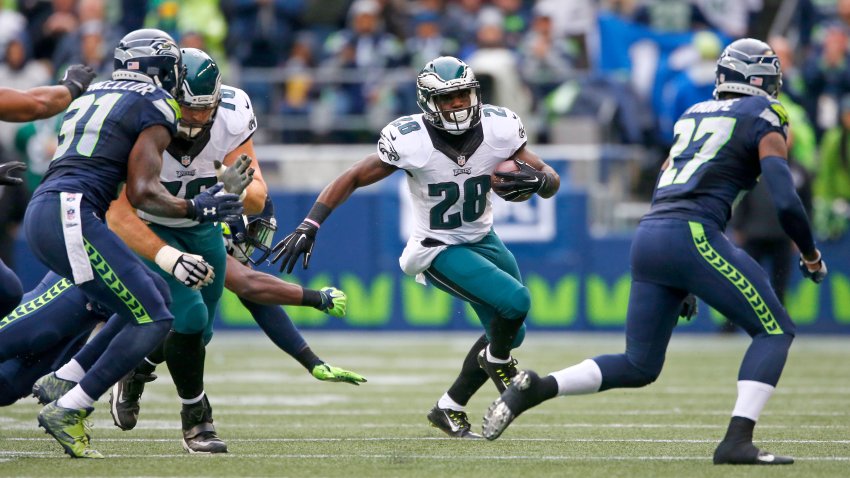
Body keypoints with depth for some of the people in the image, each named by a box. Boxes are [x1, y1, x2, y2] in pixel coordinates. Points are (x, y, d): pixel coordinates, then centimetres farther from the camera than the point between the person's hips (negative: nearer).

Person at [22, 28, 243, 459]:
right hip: (70, 216, -9)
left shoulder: (91, 97, 26)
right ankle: (66, 411, -11)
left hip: (40, 214, 9)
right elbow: (141, 193, -5)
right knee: (152, 320, -7)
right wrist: (196, 209, 8)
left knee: (155, 298, 15)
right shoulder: (156, 107, 1)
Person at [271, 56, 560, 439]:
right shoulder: (410, 141, -25)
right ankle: (496, 361, 10)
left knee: (509, 332, 14)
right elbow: (352, 179, -14)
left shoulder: (498, 128, -16)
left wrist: (537, 181, -34)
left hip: (482, 239, 6)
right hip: (438, 250, -6)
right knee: (514, 301, -23)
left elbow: (552, 181, -9)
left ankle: (450, 408, 29)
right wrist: (309, 226, -21)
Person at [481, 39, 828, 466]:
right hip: (693, 236, -7)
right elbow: (786, 203, -8)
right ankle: (737, 441, -10)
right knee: (774, 331, 5)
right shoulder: (764, 122, 4)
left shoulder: (693, 115, 26)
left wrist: (683, 284, 33)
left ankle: (535, 387, -1)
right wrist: (811, 257, 10)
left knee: (639, 366, 16)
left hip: (648, 237, 7)